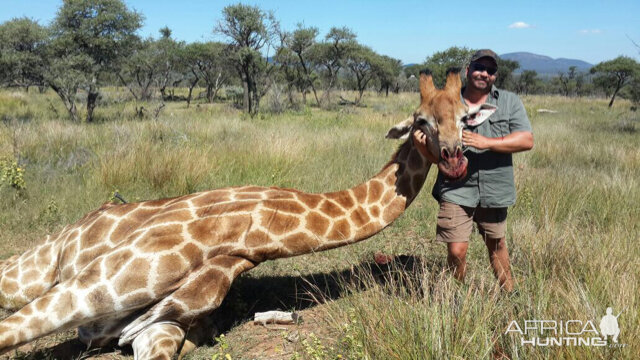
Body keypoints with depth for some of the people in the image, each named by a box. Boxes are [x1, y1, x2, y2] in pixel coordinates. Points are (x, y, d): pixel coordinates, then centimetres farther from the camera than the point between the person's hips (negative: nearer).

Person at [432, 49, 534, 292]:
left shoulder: (510, 102, 3)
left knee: (496, 244, 20)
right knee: (456, 251, -6)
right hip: (456, 190, -1)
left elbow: (527, 140, -10)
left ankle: (509, 293, 41)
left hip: (494, 188, 2)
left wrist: (486, 142, -21)